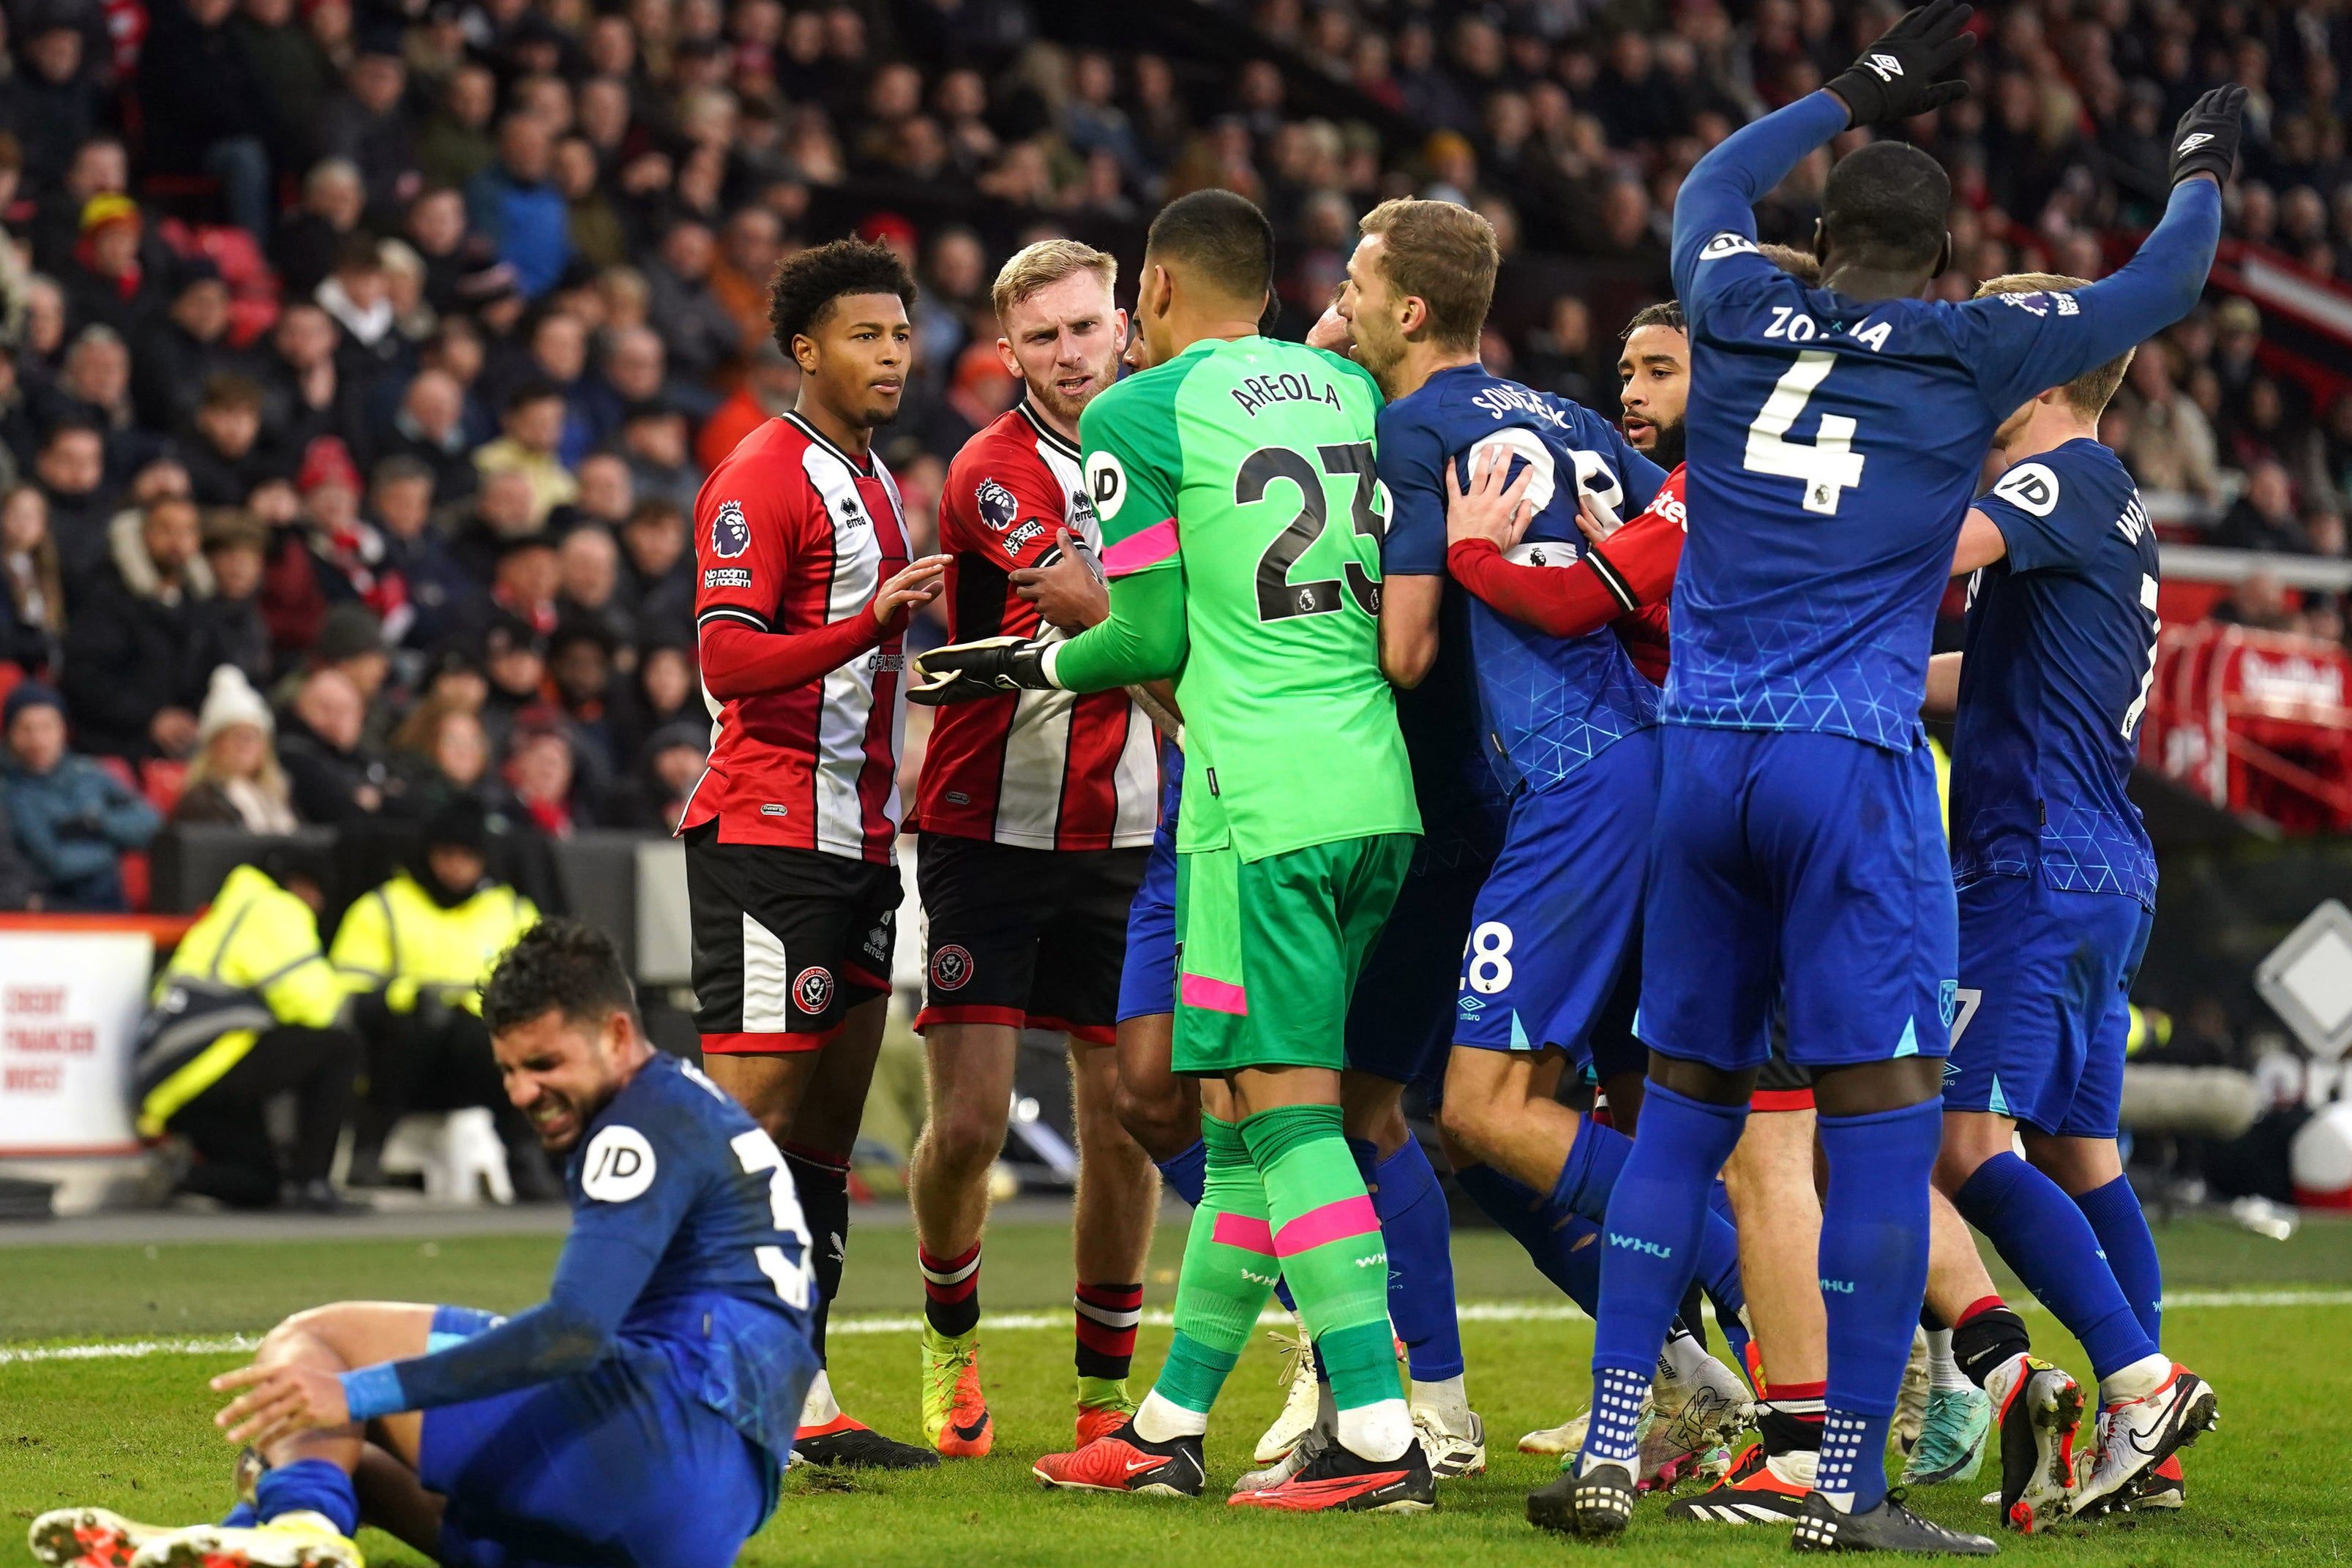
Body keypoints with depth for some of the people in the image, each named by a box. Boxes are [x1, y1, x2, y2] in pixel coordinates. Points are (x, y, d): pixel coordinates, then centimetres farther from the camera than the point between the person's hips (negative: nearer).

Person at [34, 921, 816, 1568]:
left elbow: (578, 1331, -20)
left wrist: (360, 1394, -26)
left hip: (671, 1419, -10)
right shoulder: (692, 1110, 25)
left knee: (311, 1341, -11)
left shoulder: (652, 1122, -6)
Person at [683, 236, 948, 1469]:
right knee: (750, 1115, -11)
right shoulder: (762, 478, -9)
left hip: (853, 843, 9)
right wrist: (869, 625, -30)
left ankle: (801, 1397, 10)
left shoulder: (874, 485, 20)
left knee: (828, 1125, 8)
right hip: (768, 835, -9)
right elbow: (728, 661, -18)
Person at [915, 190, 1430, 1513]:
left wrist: (1036, 666, 15)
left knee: (1285, 1112, -8)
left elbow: (1155, 638, -3)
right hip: (1378, 792, 7)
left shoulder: (1139, 417, -3)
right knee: (1251, 1115, 13)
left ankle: (1380, 1439, -15)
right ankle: (1171, 1426, 19)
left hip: (1261, 804, -7)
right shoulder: (1355, 392, 15)